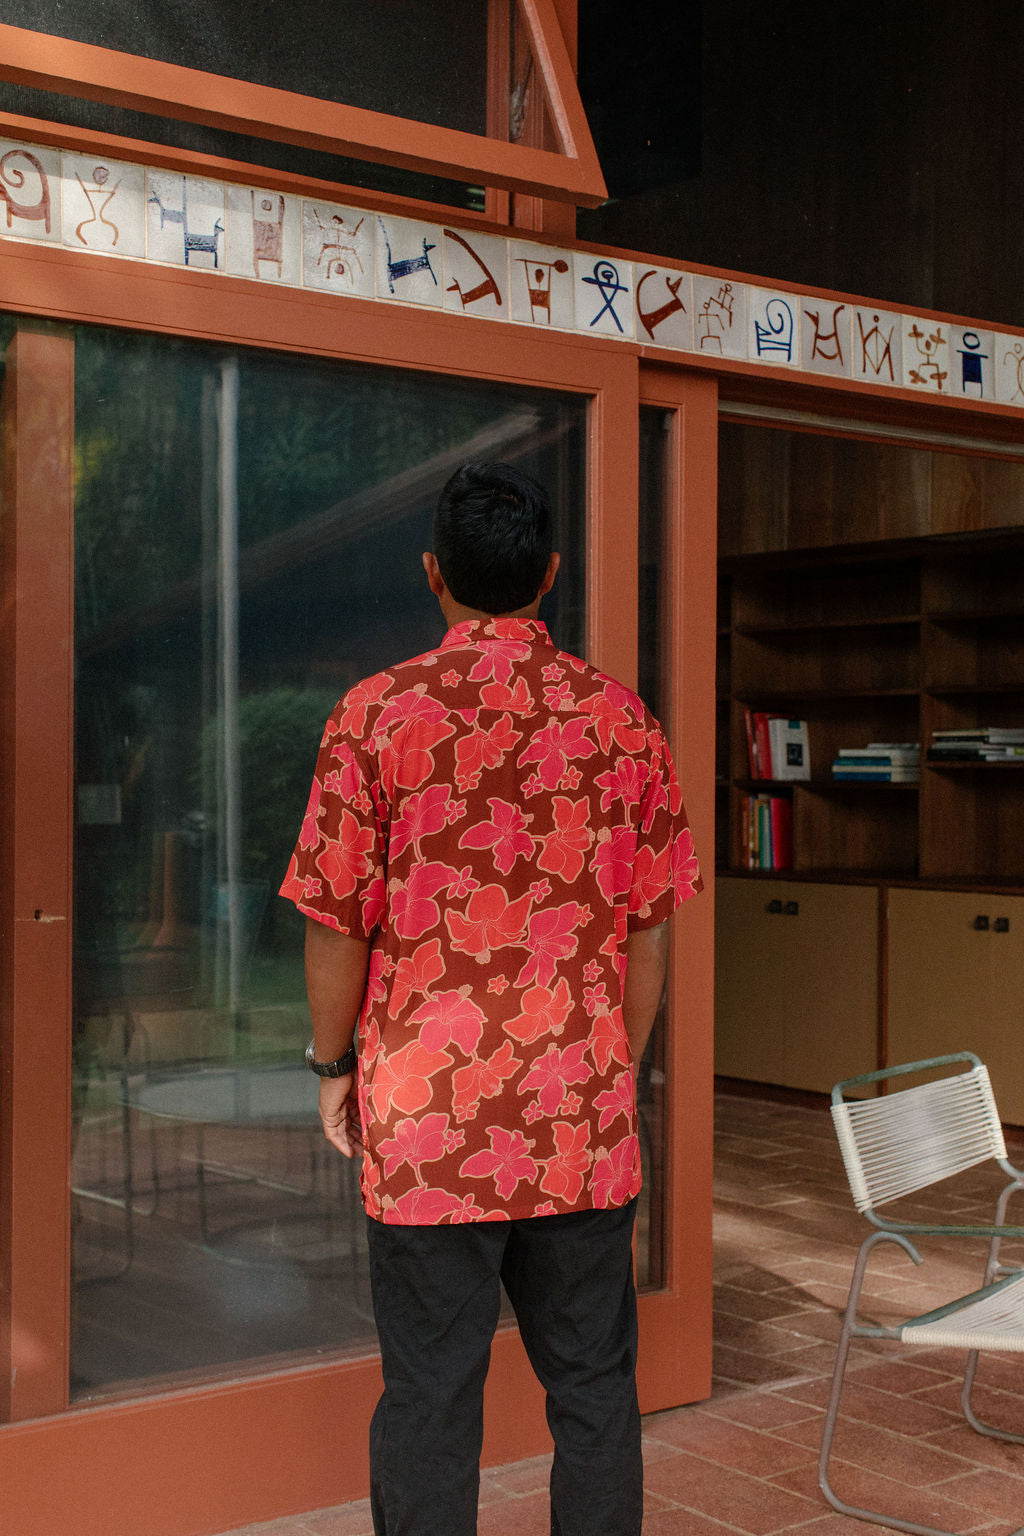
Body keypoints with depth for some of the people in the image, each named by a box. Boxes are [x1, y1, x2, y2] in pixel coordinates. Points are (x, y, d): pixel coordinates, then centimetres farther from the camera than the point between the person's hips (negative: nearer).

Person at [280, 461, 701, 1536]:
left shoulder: (378, 712, -6)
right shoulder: (620, 716, 1)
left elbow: (336, 921, -5)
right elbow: (649, 926, 5)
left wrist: (332, 1064, 9)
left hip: (428, 1117, -2)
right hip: (585, 1121, 3)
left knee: (429, 1397, 7)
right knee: (593, 1387, 14)